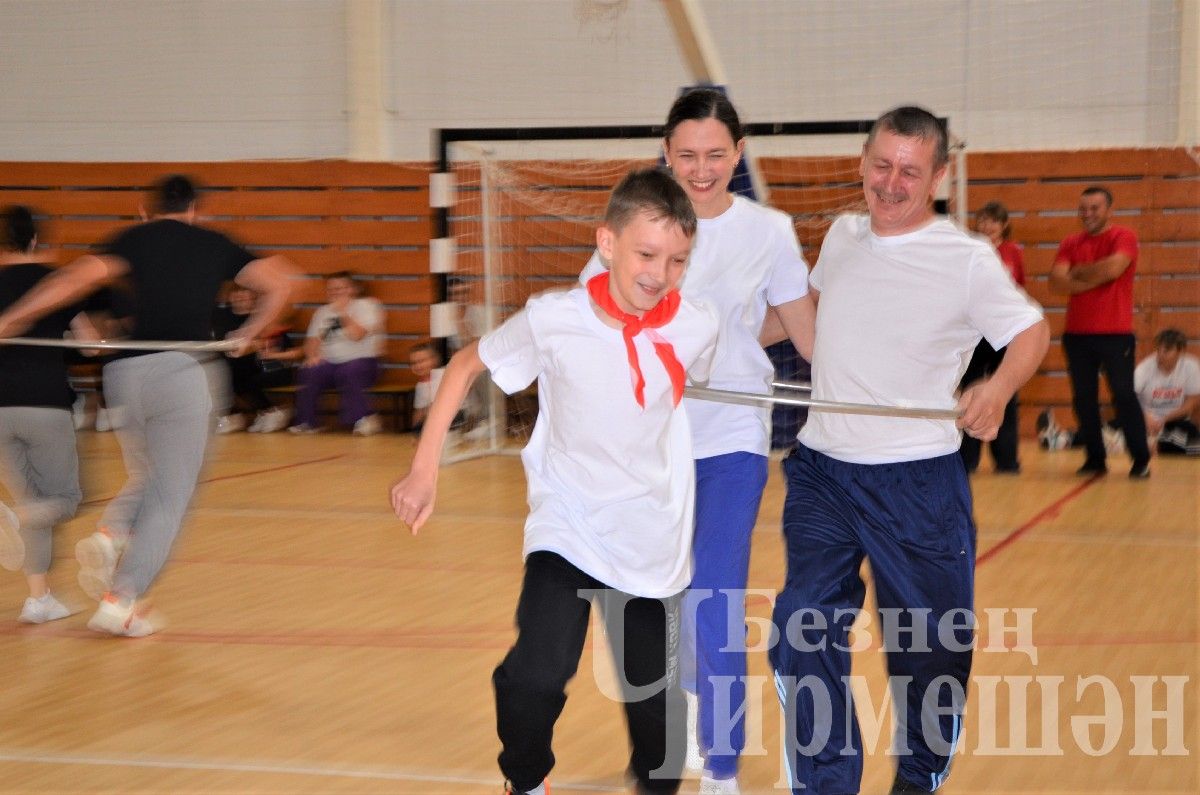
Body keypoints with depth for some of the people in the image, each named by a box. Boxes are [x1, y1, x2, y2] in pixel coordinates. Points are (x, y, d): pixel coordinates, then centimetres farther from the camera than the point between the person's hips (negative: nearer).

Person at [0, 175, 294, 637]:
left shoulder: (135, 240, 12)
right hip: (183, 369, -2)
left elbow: (81, 276, -4)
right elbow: (278, 281, 8)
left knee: (146, 480, 24)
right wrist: (248, 334, 16)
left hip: (125, 371, 2)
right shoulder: (215, 246, 15)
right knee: (169, 496, 3)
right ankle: (120, 600, -6)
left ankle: (108, 534, -4)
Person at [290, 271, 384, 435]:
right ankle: (306, 422, -20)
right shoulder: (323, 312, 21)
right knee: (309, 372, -26)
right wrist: (312, 356, -7)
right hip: (329, 363, 4)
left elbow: (356, 335, -12)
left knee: (348, 372, -37)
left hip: (360, 361, -4)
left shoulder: (367, 306, 4)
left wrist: (343, 312, -7)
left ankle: (363, 419, -29)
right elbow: (313, 340, 13)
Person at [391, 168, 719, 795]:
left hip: (652, 548, 2)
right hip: (566, 533, -2)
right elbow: (466, 366, 1)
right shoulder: (552, 321, -15)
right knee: (535, 679, -23)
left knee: (655, 704, 11)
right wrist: (424, 470, -3)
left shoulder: (695, 328, -10)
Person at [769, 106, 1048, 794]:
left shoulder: (970, 262, -8)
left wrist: (998, 388, -18)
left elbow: (1032, 331, 0)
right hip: (821, 472, 4)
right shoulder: (842, 237, 7)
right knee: (803, 631, -9)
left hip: (918, 481, -3)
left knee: (928, 648, 7)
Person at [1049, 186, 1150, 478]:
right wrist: (1094, 279, -13)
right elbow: (1056, 282, -4)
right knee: (1084, 398, 6)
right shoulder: (1071, 243, 9)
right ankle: (1095, 459, 15)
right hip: (1077, 333, 5)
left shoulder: (1123, 237, -2)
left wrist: (1078, 272, -6)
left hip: (1115, 333, -4)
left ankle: (1141, 460, 3)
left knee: (1124, 395, -5)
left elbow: (1113, 267, -21)